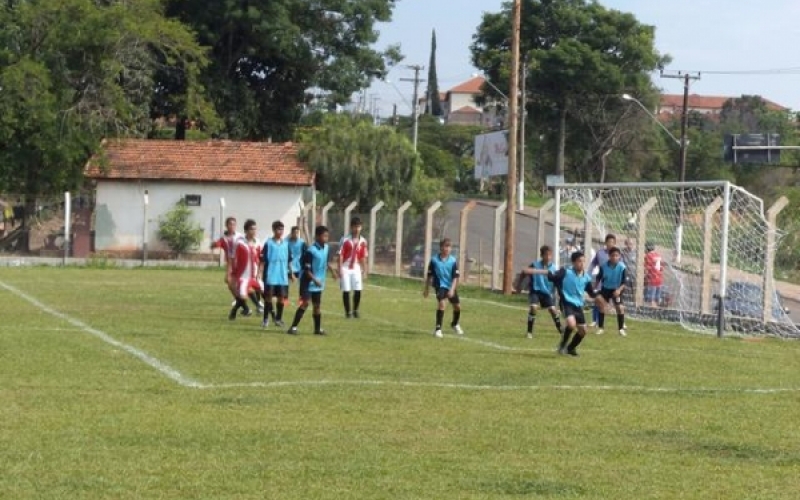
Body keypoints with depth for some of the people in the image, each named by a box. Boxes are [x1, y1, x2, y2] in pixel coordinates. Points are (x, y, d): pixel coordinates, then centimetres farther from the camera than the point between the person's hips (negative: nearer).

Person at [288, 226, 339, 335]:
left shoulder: (326, 248, 3)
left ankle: (318, 328, 22)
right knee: (305, 303, -14)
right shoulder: (311, 251, -21)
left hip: (319, 283, 7)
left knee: (317, 305, 13)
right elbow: (306, 269, -20)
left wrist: (332, 270, 9)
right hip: (308, 281, -7)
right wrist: (315, 280, -26)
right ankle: (293, 327, -12)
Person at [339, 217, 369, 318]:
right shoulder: (345, 240, -11)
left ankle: (355, 310, 15)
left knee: (358, 291, -3)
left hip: (356, 268, 3)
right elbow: (340, 255, -10)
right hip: (346, 268, -3)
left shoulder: (362, 241, 2)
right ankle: (347, 312, 10)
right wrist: (340, 270, -15)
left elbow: (363, 257, 9)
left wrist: (364, 271, 9)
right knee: (346, 291, -2)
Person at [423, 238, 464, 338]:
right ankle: (438, 328, -21)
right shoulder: (434, 260, -10)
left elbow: (455, 277, -10)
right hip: (440, 286, -3)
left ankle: (455, 324, 43)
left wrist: (452, 289, -22)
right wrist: (427, 289, 6)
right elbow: (429, 275, 1)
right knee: (442, 303, -26)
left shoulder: (453, 261, -9)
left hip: (451, 287, 3)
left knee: (457, 306, 12)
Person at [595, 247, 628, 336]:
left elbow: (624, 282, -17)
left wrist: (619, 290, -31)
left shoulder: (622, 267, -21)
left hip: (616, 290, -1)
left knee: (620, 307, -10)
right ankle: (600, 328, 9)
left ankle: (621, 329, 2)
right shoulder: (604, 266, -18)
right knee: (602, 306, -3)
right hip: (605, 288, 1)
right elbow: (599, 278, -2)